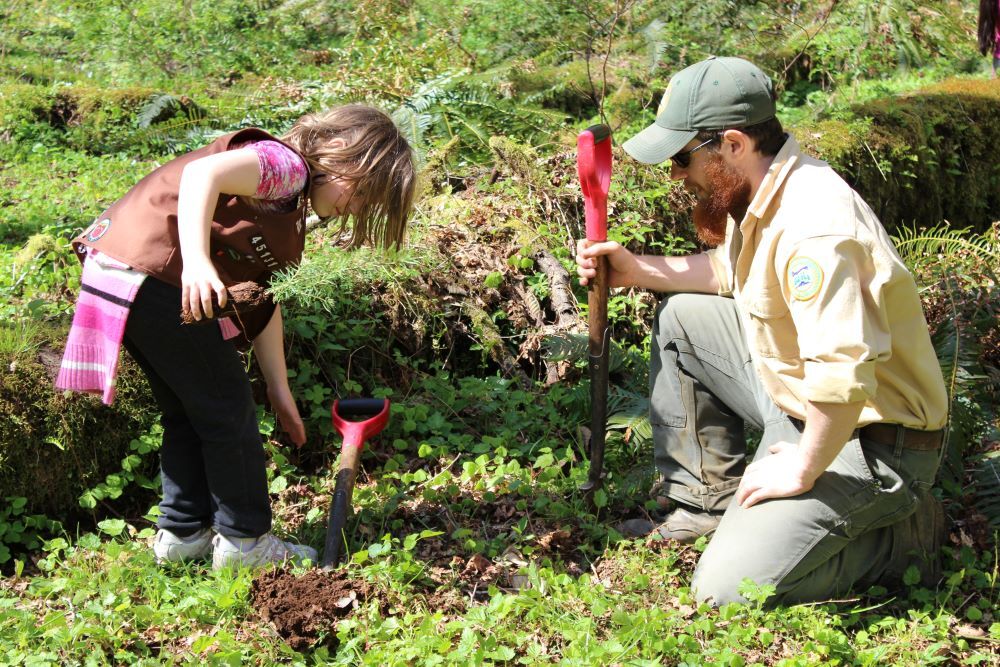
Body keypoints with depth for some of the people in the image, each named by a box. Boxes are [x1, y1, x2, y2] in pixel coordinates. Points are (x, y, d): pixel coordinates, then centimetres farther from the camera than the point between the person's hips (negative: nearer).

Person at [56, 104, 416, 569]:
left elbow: (262, 296, 21)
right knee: (227, 411, 3)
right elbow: (203, 173, -29)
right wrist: (196, 262, -41)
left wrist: (279, 390, 20)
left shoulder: (287, 203, 20)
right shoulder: (288, 166, -9)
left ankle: (183, 533, 31)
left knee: (189, 412, 22)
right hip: (157, 275, -10)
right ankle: (244, 541, 15)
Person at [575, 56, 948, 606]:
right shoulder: (758, 190, 1)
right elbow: (728, 271, 23)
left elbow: (845, 378, -39)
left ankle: (904, 534, 1)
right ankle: (708, 503, 17)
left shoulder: (812, 226, -31)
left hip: (864, 439, -10)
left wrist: (801, 472, -24)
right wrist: (636, 270, 9)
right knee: (681, 318, 13)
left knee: (728, 590, -17)